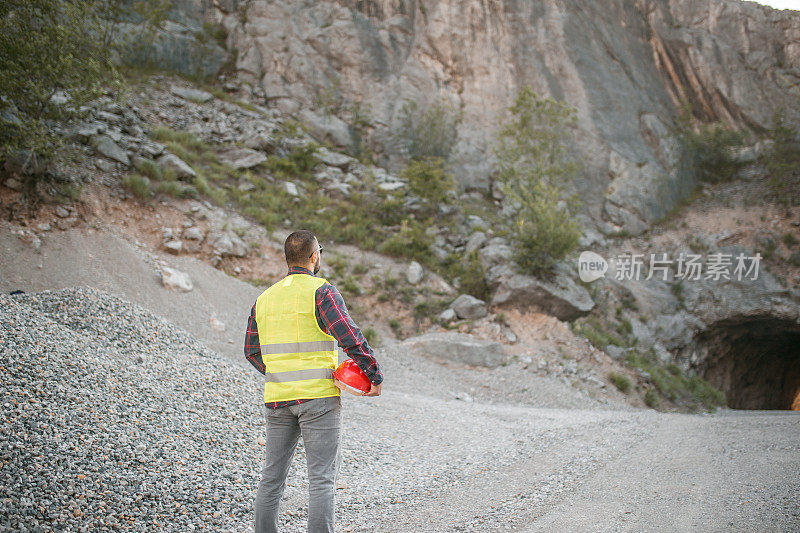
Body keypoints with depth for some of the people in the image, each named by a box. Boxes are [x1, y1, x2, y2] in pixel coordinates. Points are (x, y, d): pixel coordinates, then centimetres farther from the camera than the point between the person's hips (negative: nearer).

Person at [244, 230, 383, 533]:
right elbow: (351, 338, -18)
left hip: (276, 398, 6)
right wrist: (375, 375, -9)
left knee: (272, 476, 12)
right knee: (322, 477, -2)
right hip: (318, 395, -6)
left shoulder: (264, 299, 12)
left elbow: (252, 352, 18)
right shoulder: (321, 291, -7)